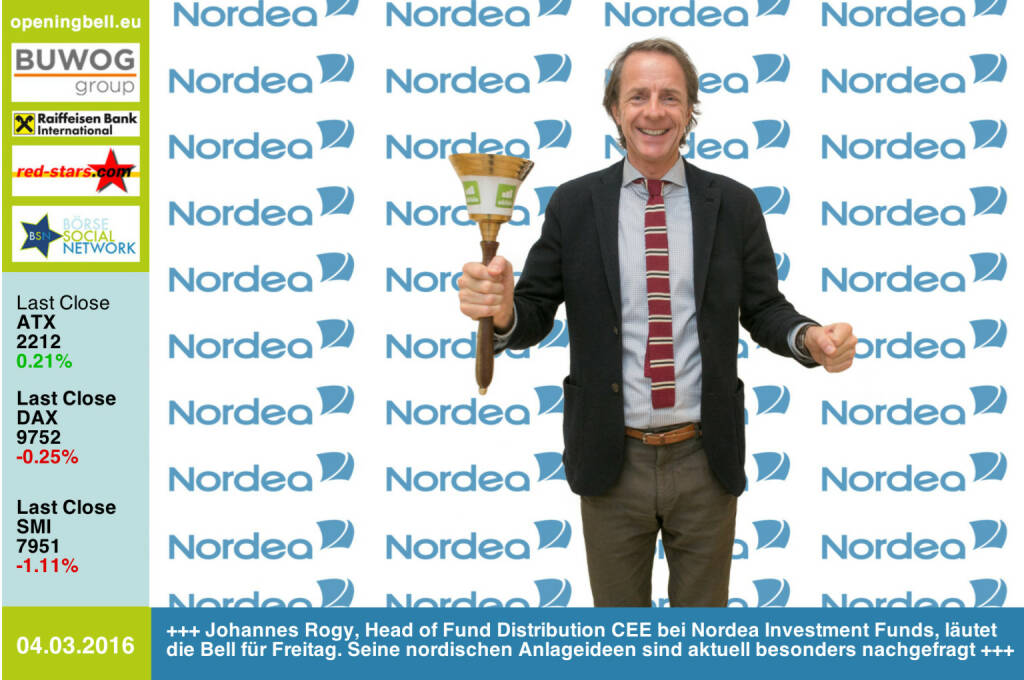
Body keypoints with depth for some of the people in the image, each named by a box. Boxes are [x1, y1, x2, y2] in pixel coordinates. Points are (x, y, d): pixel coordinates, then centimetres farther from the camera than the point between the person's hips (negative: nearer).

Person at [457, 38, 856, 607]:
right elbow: (534, 316, 0)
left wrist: (809, 338, -18)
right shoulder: (573, 204, -1)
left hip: (705, 460, 1)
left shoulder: (734, 204, 1)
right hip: (612, 460, 0)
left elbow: (764, 309, 4)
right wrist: (501, 307, -24)